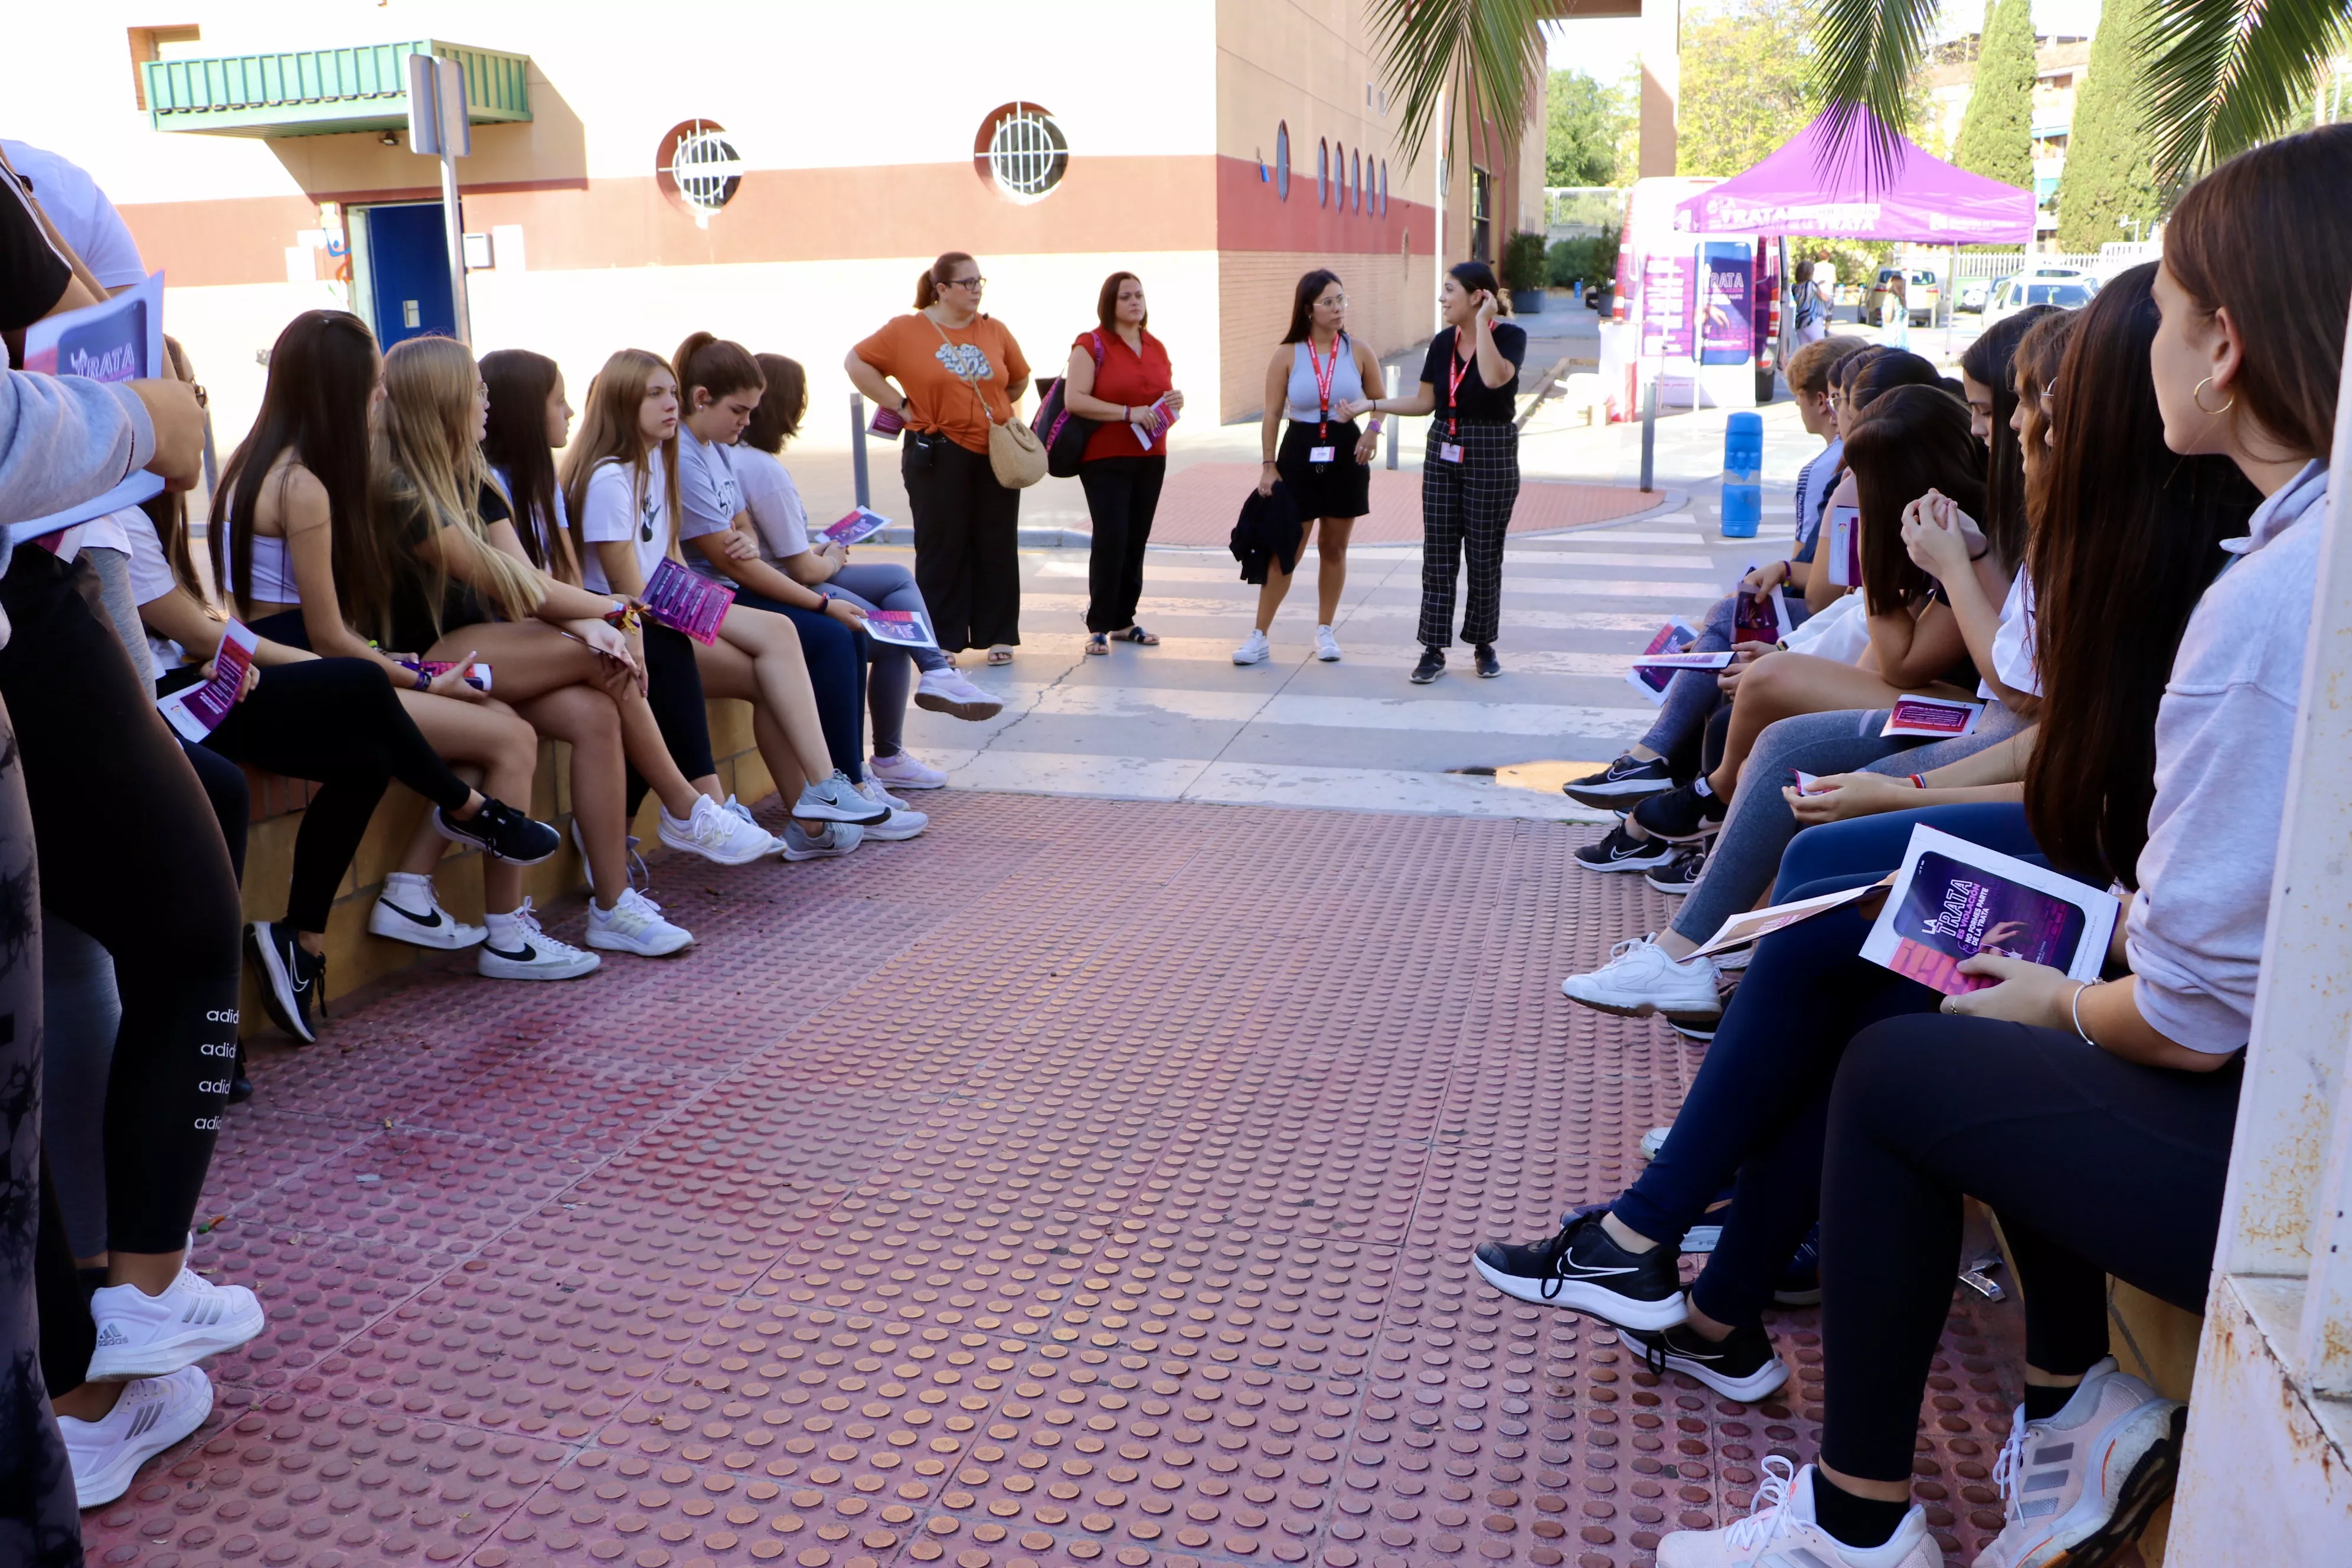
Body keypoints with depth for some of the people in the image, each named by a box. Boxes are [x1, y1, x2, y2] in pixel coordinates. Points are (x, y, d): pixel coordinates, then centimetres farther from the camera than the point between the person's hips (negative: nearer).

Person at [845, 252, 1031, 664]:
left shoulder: (994, 331, 8)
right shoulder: (906, 330, -2)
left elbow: (1020, 378, 21)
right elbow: (857, 363, 0)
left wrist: (995, 412, 10)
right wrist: (900, 405, -5)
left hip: (996, 454, 3)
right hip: (938, 455, -3)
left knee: (997, 547, 6)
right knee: (942, 547, 2)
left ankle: (997, 636, 16)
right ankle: (942, 640, 10)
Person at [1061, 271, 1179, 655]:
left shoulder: (1156, 348, 15)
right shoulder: (1091, 345, -4)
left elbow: (1165, 398, 27)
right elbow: (1074, 400, -16)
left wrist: (1176, 403, 2)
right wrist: (1129, 413, -22)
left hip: (1150, 459, 6)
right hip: (1105, 460, -6)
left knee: (1136, 541, 6)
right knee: (1111, 538, -12)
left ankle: (1124, 621, 16)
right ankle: (1098, 626, -5)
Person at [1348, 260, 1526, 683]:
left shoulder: (1510, 336, -9)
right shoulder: (1443, 342, 5)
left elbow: (1494, 378, -30)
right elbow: (1425, 401, 12)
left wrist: (1483, 322, -24)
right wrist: (1371, 404, 6)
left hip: (1491, 456, -4)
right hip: (1443, 453, 5)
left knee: (1485, 554, 5)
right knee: (1438, 553, 3)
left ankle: (1483, 644, 21)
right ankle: (1434, 650, 8)